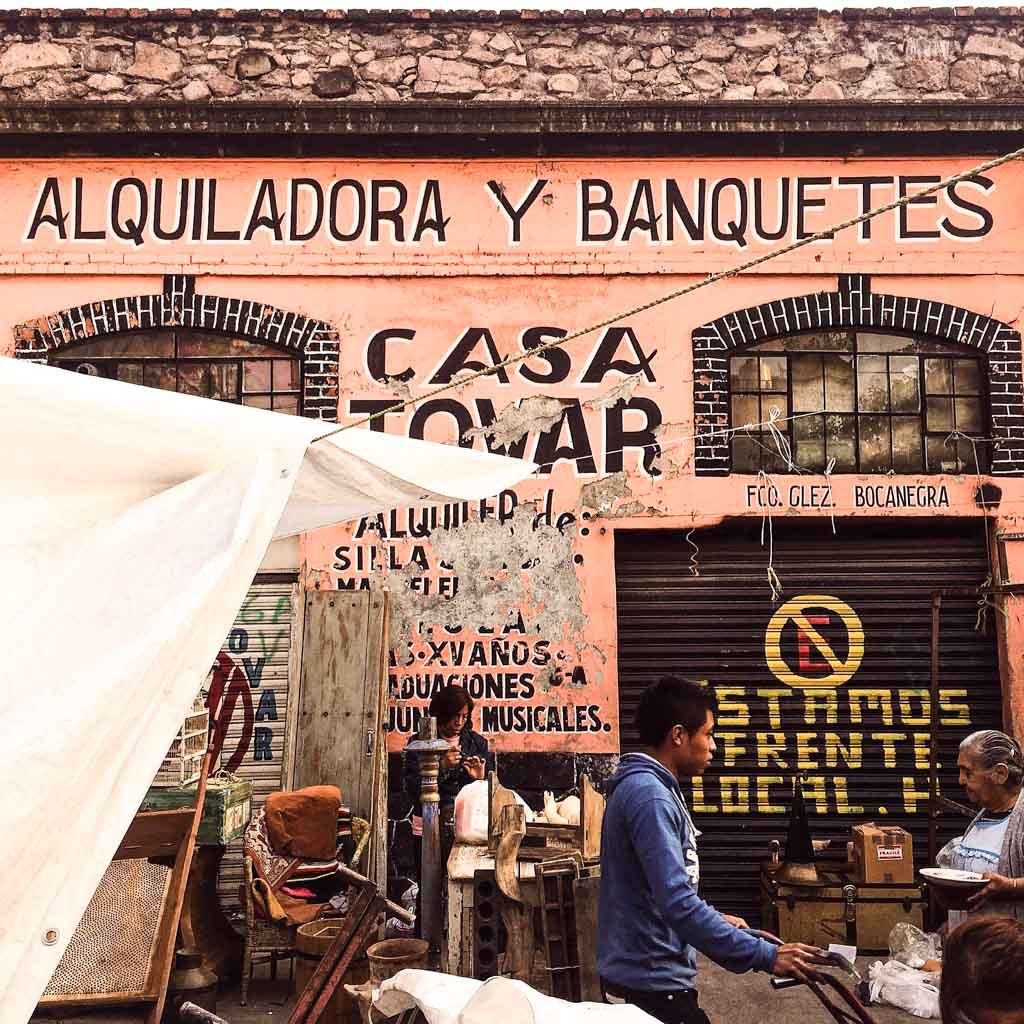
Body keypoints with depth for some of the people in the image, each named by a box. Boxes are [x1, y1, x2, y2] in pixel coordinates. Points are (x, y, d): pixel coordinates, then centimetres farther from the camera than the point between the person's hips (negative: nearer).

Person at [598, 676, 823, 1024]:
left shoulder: (649, 787, 10)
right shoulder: (649, 796, -23)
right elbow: (678, 903, -30)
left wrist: (717, 919, 19)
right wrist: (766, 956, -26)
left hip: (647, 977, 10)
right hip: (652, 985, -10)